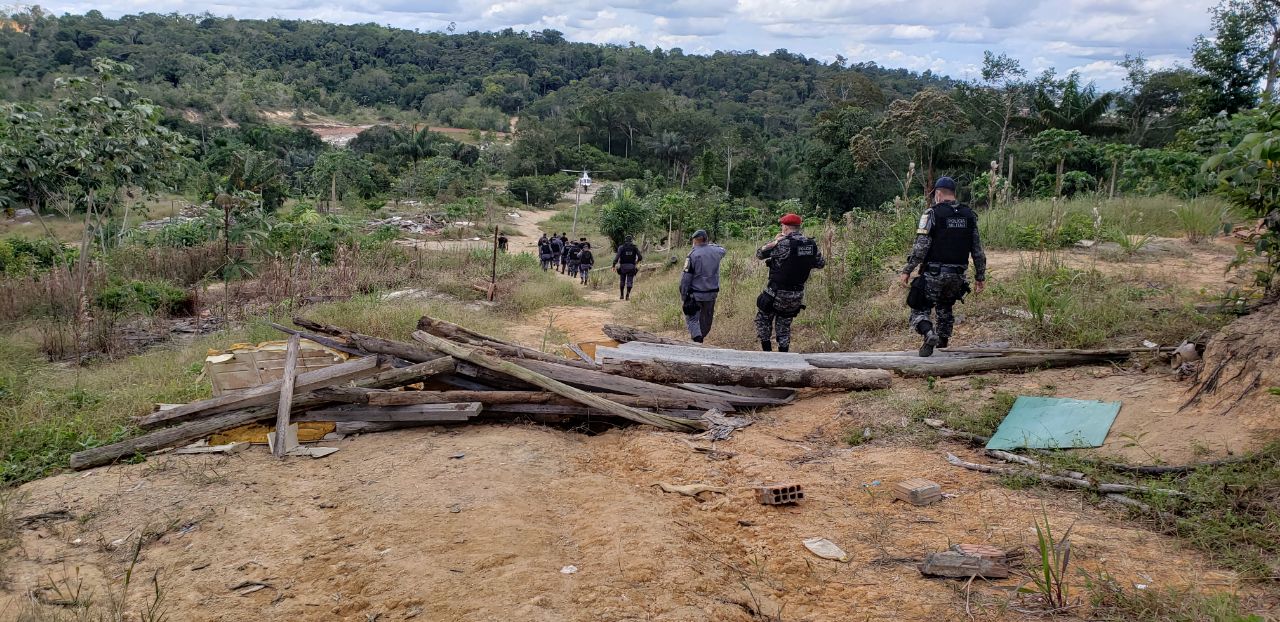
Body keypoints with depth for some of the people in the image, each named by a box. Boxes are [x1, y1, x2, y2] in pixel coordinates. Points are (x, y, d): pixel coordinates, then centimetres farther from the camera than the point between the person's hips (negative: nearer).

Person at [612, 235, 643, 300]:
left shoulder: (621, 247, -1)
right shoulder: (635, 248, 3)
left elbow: (617, 256, -13)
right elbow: (640, 257, -3)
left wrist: (614, 265, -14)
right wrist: (637, 262, 17)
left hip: (623, 267, 0)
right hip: (631, 267, 0)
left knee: (622, 282, 15)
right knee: (629, 282, 2)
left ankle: (621, 295, 20)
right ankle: (627, 295, -12)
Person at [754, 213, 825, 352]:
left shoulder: (783, 244, -18)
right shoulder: (812, 244, -1)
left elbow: (759, 254, -9)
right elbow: (821, 264, 12)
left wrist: (775, 241, 2)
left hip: (777, 293, -5)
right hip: (797, 296, 5)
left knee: (763, 319, 16)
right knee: (784, 325, 20)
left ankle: (767, 350, 13)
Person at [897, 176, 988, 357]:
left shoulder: (932, 213, -8)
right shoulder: (969, 215, 7)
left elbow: (920, 247, -15)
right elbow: (977, 250, 8)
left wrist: (907, 271, -10)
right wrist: (980, 277, 15)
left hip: (933, 273, -5)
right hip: (957, 276, 5)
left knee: (920, 309, 3)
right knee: (945, 306, 28)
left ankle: (929, 334, -24)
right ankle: (943, 340, 34)